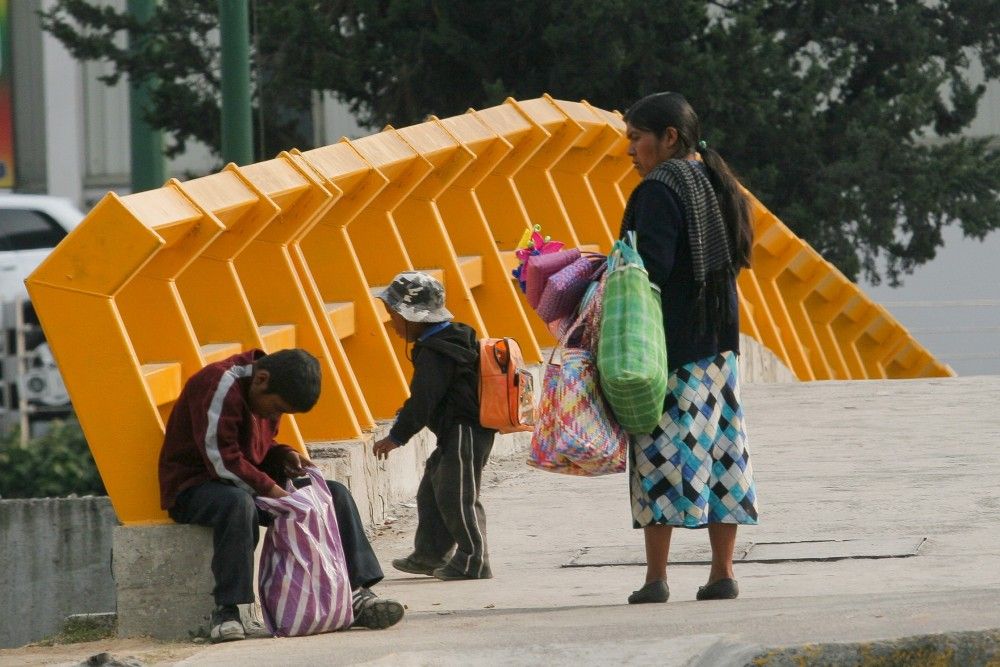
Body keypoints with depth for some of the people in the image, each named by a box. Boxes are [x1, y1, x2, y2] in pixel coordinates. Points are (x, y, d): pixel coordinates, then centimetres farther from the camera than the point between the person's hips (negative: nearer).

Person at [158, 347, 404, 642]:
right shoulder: (219, 384, -21)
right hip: (193, 489, -9)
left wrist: (284, 456, 2)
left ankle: (356, 595, -7)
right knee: (238, 502, -43)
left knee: (335, 494, -3)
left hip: (248, 483, 9)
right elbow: (221, 460, -26)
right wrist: (271, 491, -26)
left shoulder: (267, 395, 9)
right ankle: (226, 610, -39)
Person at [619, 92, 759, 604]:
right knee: (720, 446, 9)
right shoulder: (719, 185, 14)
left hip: (671, 345, -8)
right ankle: (723, 572, 9)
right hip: (719, 340, 8)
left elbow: (651, 270, -21)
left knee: (664, 447, -6)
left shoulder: (660, 190, -12)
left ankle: (656, 577, -7)